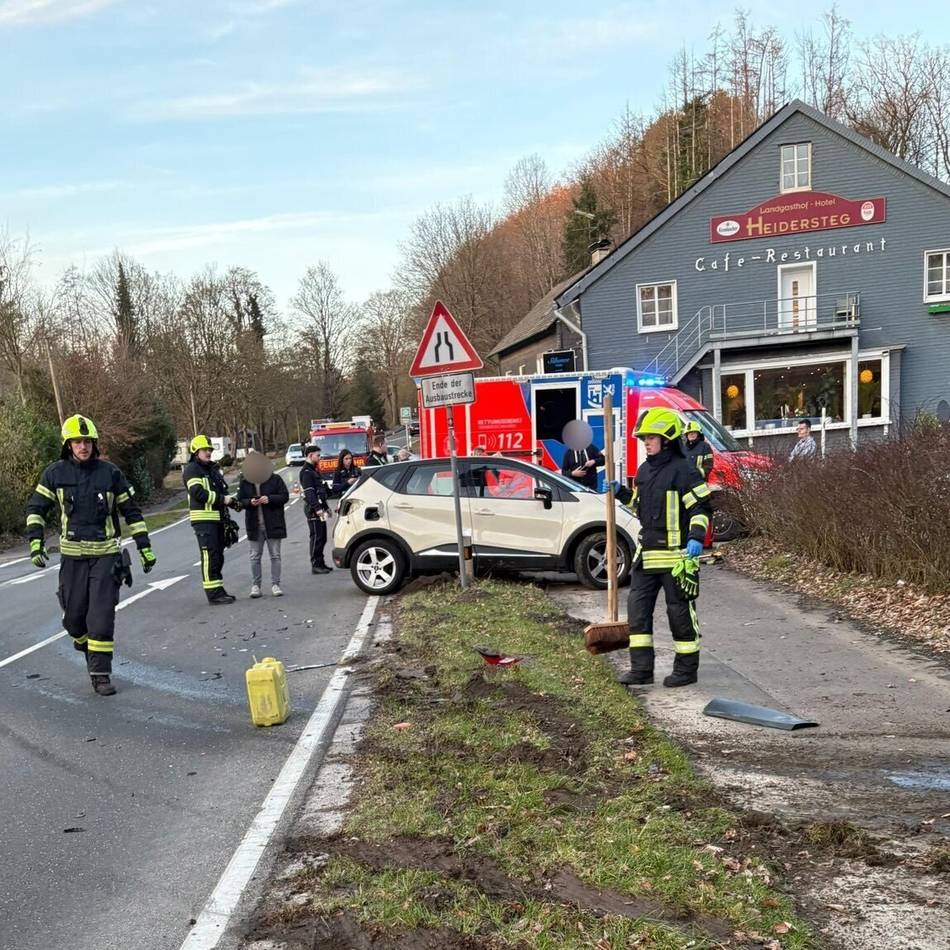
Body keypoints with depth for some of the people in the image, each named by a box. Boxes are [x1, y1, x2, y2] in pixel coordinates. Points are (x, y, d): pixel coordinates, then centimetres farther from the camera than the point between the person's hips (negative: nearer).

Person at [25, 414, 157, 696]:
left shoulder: (110, 473, 0)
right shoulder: (55, 473, 2)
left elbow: (131, 511, 5)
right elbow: (36, 507, 6)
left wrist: (145, 546, 4)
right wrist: (36, 541, -7)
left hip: (106, 553, -1)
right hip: (72, 555, 1)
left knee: (102, 617, -6)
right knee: (73, 616, 6)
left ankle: (100, 674, 2)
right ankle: (87, 648, 37)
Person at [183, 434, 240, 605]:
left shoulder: (213, 469, 21)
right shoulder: (192, 469, -6)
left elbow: (222, 491, 24)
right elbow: (198, 493, -19)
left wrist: (231, 501, 4)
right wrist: (222, 499, -17)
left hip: (217, 518, 9)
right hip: (203, 519, -9)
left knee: (218, 556, 13)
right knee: (210, 556, -10)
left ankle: (218, 591, 20)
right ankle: (214, 594, -9)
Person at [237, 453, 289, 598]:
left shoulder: (275, 479, -1)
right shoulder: (245, 482, 5)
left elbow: (285, 496, -4)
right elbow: (240, 500, 6)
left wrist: (269, 499, -18)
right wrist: (250, 502, -15)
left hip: (273, 524, -2)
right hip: (254, 525, 2)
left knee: (275, 555, 4)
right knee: (255, 557, 6)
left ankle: (275, 584, 11)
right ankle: (255, 586, 14)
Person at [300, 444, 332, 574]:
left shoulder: (314, 470, 20)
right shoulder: (306, 472, -12)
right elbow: (309, 492, -21)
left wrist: (325, 507, 24)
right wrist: (317, 508, -26)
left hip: (319, 507, 10)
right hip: (313, 509, -10)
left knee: (322, 537, 12)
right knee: (316, 537, -8)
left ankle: (320, 563, 19)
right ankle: (315, 565, -4)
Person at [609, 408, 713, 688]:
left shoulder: (683, 470, -11)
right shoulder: (644, 471, 13)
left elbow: (702, 507, -12)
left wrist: (696, 537, -23)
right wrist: (621, 493, 9)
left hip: (676, 552, -8)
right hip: (646, 552, 8)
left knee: (680, 610, 3)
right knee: (638, 607, 6)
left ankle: (687, 668, 17)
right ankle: (641, 669, 13)